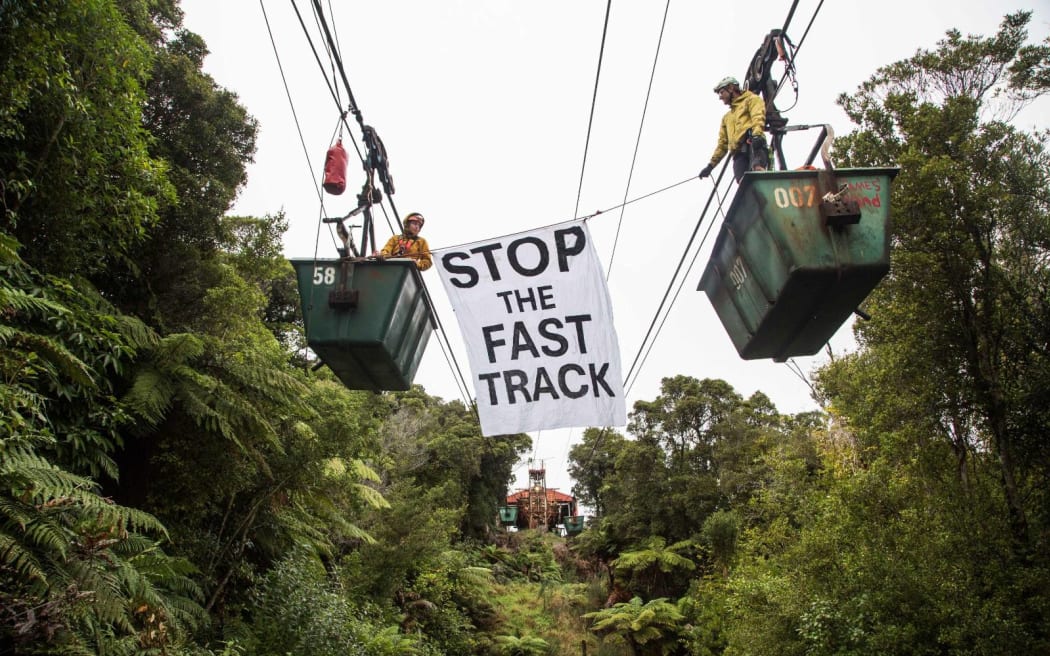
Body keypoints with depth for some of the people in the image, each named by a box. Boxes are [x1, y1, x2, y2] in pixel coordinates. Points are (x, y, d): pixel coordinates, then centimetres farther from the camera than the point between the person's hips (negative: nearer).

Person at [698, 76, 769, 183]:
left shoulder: (752, 100, 18)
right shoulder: (727, 117, 37)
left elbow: (758, 117, -3)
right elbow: (722, 143, 34)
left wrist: (756, 135, -23)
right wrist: (711, 164, 24)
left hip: (754, 144, -5)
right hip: (738, 153, 5)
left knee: (757, 169, -35)